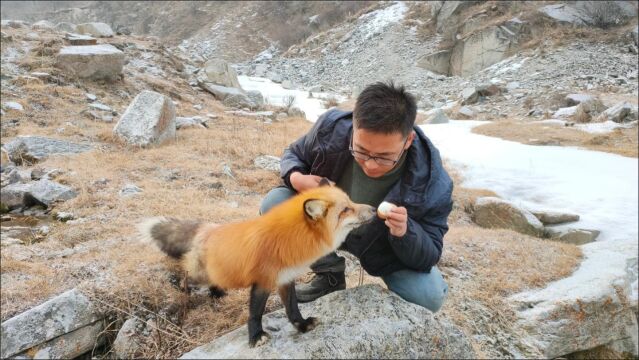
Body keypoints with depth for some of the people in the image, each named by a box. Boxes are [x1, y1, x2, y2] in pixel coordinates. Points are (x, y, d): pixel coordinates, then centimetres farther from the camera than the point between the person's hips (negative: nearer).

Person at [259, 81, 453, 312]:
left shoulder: (431, 181, -33)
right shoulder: (332, 128, -30)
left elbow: (429, 257, -22)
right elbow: (294, 154, -6)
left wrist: (405, 233, -46)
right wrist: (296, 179, -31)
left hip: (388, 247, -2)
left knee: (429, 297, -28)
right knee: (273, 205, -20)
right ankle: (330, 274, 0)